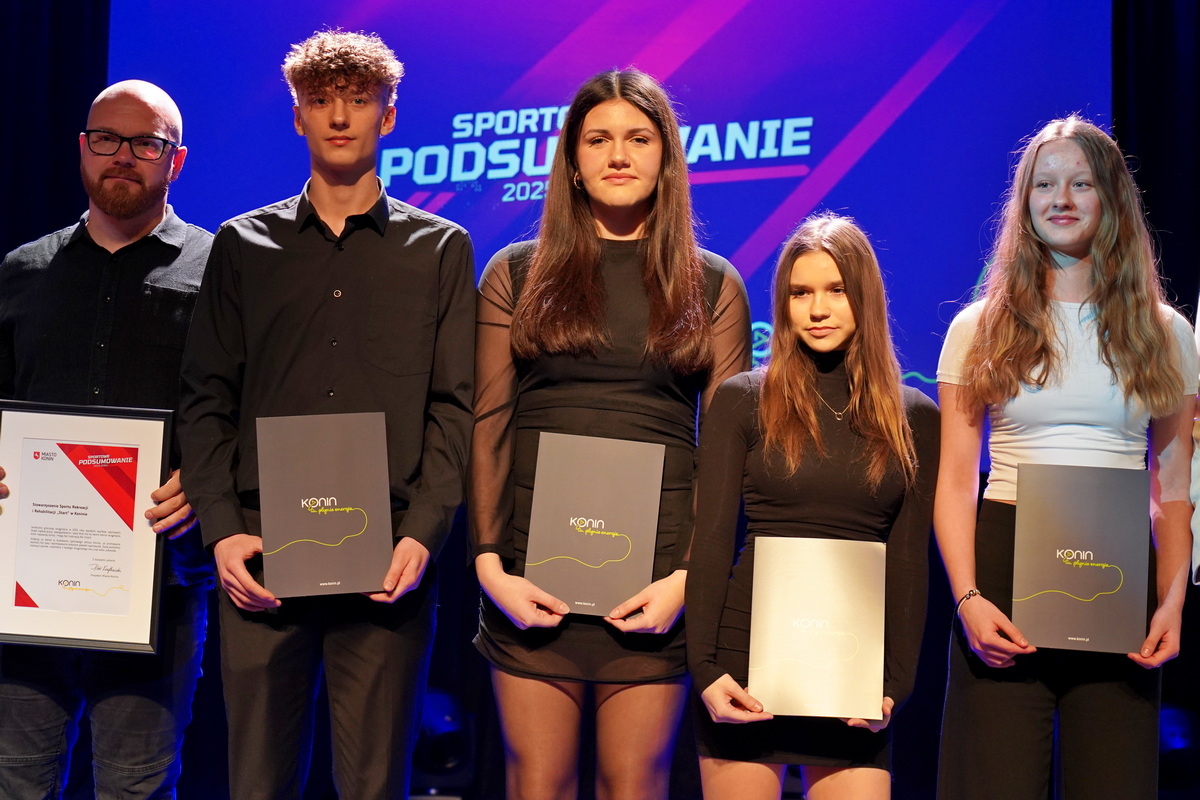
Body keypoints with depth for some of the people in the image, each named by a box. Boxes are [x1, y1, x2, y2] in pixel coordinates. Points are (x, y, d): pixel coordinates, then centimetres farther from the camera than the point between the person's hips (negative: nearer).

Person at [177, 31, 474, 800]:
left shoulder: (440, 248, 10)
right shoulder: (243, 244, 13)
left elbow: (454, 405, 3)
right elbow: (207, 399, 8)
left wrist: (423, 534, -10)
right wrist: (222, 529, -5)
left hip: (387, 557, -1)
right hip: (262, 551, 1)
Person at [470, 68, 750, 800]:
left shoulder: (713, 286, 9)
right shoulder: (517, 274, 9)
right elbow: (488, 426, 5)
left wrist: (688, 576, -7)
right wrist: (490, 564, -6)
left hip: (653, 576, 0)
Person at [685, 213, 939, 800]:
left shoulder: (914, 419, 9)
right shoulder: (743, 400, 3)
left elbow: (909, 561, 7)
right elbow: (711, 540, 0)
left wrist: (895, 683, -2)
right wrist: (704, 667, -9)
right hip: (750, 655, -1)